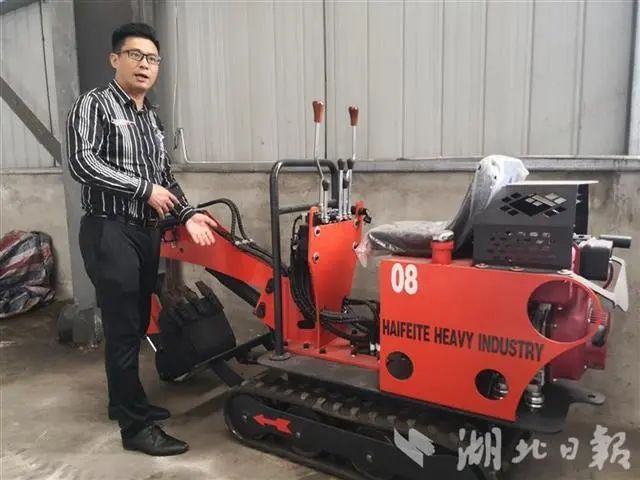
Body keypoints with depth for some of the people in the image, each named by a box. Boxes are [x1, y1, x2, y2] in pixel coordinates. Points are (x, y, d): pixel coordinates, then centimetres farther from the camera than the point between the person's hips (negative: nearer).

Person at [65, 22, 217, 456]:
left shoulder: (152, 116, 17)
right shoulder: (94, 104, -5)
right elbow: (81, 164, -18)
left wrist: (187, 213, 5)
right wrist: (144, 189, -16)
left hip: (147, 232, 7)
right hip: (110, 232, -7)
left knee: (137, 325, 15)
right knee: (124, 330, -4)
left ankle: (127, 403, 31)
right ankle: (137, 426, 6)